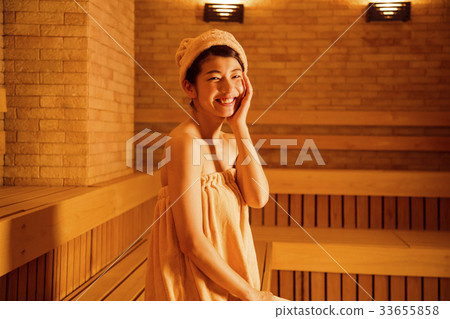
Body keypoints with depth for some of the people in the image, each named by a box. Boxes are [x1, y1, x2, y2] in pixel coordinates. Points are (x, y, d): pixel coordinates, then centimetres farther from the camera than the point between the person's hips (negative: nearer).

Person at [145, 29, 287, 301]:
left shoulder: (230, 143, 6)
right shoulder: (186, 142, -19)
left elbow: (258, 197, -11)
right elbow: (191, 241, -21)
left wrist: (239, 126, -11)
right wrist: (251, 294, -13)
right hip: (193, 287, -7)